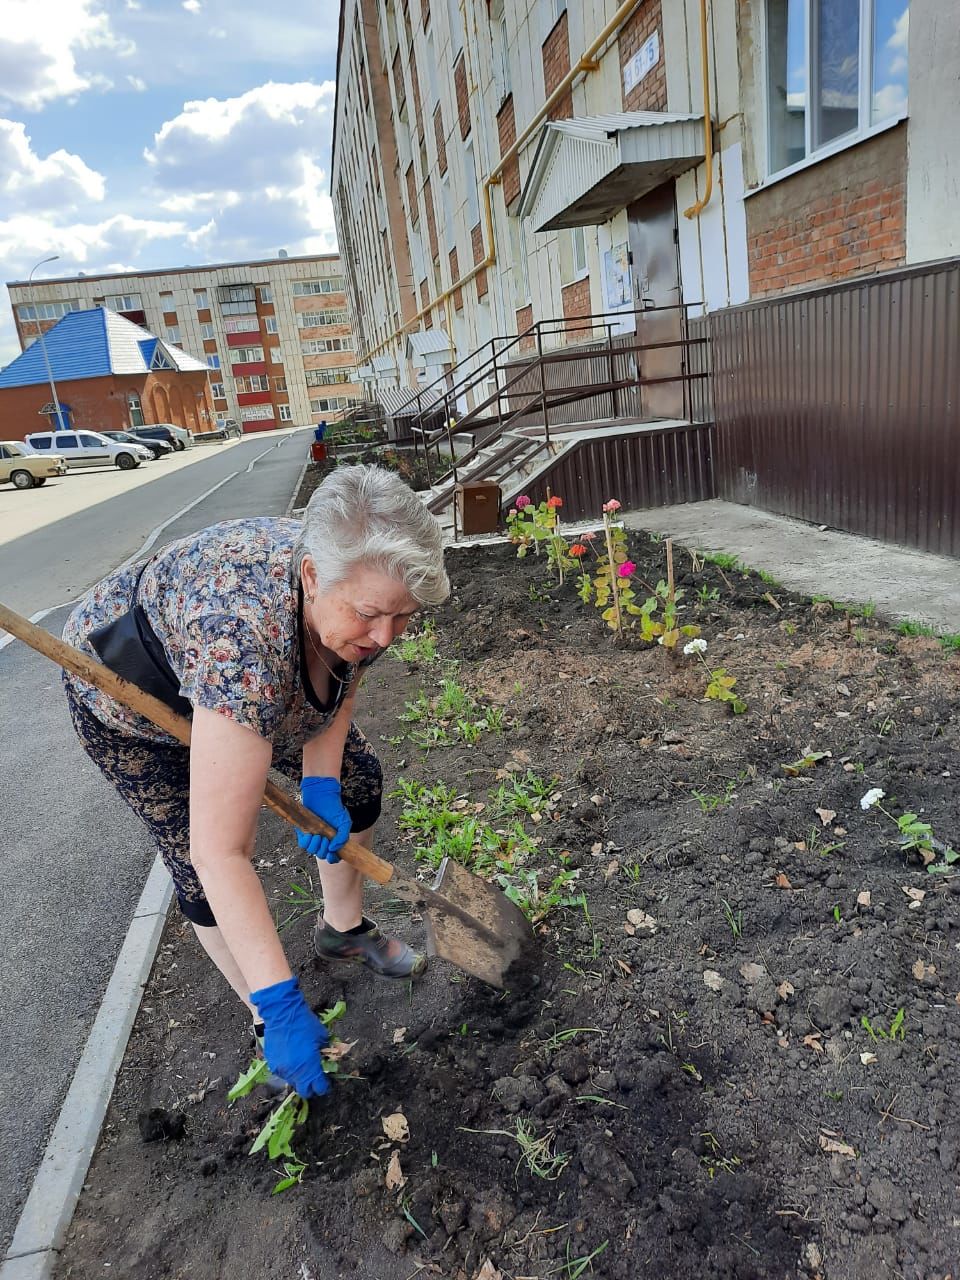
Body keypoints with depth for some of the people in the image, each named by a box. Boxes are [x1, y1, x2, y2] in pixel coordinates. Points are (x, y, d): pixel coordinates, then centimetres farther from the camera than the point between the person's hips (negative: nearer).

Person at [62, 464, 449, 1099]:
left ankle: (343, 929, 29)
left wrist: (320, 784, -21)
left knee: (356, 779, 5)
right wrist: (281, 1007, -39)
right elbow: (221, 854, -44)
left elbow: (340, 684, -6)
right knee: (204, 868, -10)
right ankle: (266, 1021, 16)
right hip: (131, 697, -5)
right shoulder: (244, 635, -47)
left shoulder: (361, 585, -27)